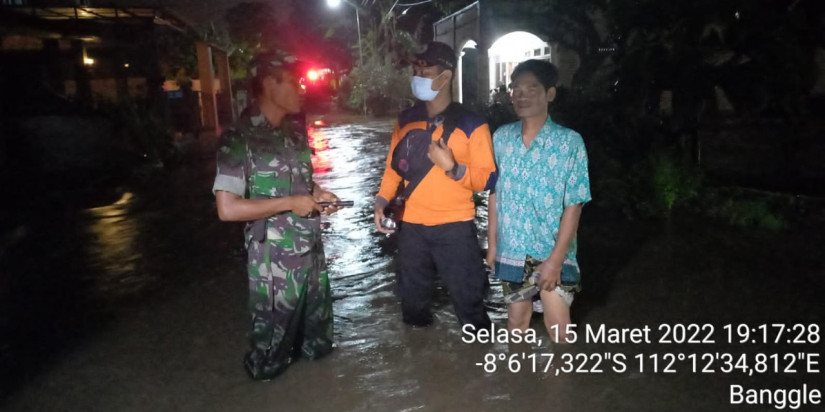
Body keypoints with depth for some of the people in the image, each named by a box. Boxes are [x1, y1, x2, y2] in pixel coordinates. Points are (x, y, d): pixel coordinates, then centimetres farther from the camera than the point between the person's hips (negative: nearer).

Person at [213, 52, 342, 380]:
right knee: (274, 333, 12)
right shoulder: (239, 139, -18)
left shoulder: (295, 130, 5)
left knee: (317, 321, 26)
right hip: (275, 258, -7)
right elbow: (228, 209, -23)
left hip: (312, 249, 7)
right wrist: (290, 204, -20)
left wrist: (318, 194, -2)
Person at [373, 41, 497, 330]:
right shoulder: (405, 120, 6)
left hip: (455, 228, -4)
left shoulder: (471, 125, -7)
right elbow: (394, 167, 12)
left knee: (469, 303, 5)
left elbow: (487, 179, -9)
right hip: (411, 227, 4)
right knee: (413, 303, 18)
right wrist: (381, 201, -3)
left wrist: (451, 167, -24)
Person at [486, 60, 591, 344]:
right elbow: (494, 194, 6)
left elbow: (573, 205, -12)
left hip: (553, 252, -3)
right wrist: (492, 243, 5)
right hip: (510, 249, 3)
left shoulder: (569, 142, -11)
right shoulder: (501, 138, 0)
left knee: (558, 329, 0)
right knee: (517, 317, 18)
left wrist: (556, 258, -16)